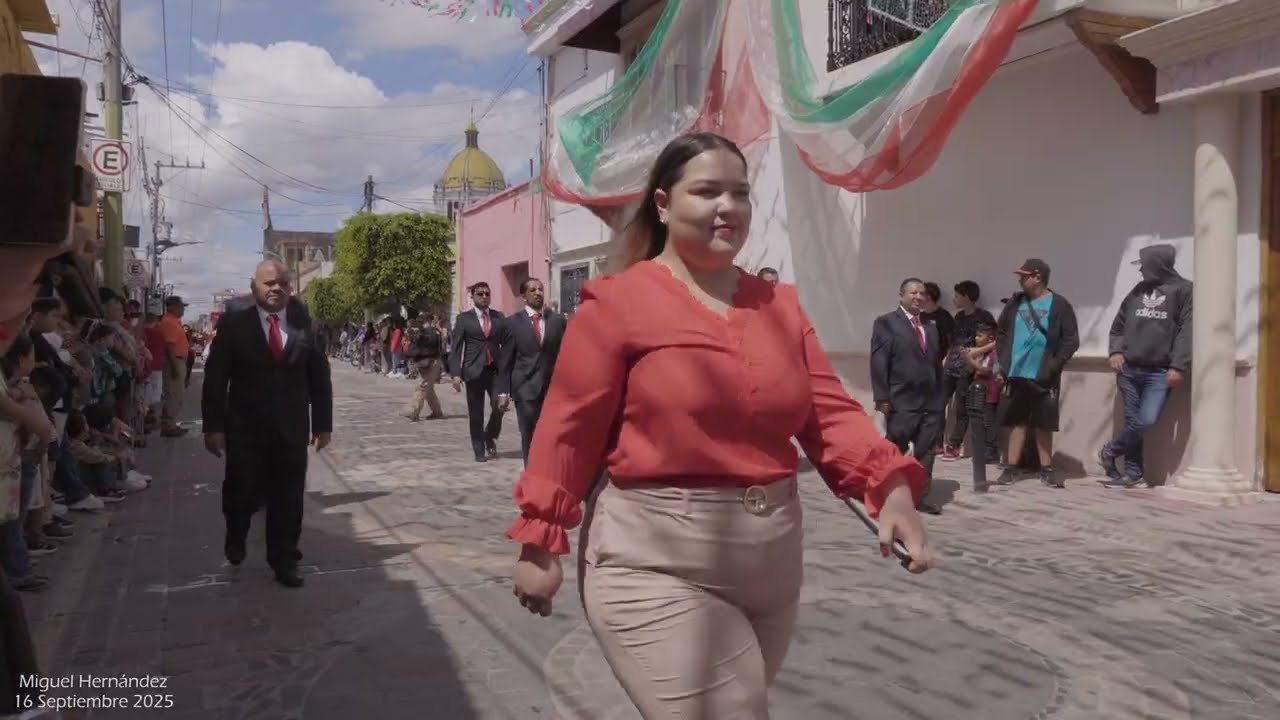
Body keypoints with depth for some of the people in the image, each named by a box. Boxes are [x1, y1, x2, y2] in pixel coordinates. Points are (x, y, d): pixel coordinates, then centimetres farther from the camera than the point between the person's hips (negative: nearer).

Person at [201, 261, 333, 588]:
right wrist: (214, 426, -9)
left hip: (292, 429, 1)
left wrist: (322, 423, 2)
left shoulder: (304, 324, 0)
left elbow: (319, 375, 3)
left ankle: (284, 562, 22)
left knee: (288, 499, 6)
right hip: (245, 428, -1)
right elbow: (215, 378, -5)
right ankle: (235, 539, 43)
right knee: (241, 491, 12)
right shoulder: (234, 324, -4)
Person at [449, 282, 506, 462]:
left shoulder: (499, 317, 9)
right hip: (474, 370, -1)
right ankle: (479, 450, 18)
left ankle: (490, 437, 12)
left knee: (499, 405, -15)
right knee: (476, 414, 4)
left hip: (495, 369, 1)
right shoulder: (464, 319, 3)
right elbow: (455, 348, -1)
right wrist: (456, 374, -10)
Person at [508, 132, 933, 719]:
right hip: (658, 566, -6)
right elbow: (569, 431, -8)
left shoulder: (779, 305, 7)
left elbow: (829, 413, 2)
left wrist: (890, 484, -14)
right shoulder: (618, 302, -9)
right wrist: (541, 544, -7)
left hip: (771, 561, 7)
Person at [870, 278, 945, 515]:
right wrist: (882, 397, -16)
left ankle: (922, 496, 15)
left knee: (926, 452, 7)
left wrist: (940, 396, 11)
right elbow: (878, 362, -9)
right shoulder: (886, 323, -1)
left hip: (930, 401, 6)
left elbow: (937, 363, 18)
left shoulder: (931, 326, 18)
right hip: (901, 401, -6)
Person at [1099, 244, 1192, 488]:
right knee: (1132, 419, 5)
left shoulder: (1183, 290, -1)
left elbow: (1187, 331, -7)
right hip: (1129, 369, 4)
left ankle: (1110, 452, 8)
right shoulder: (1138, 291, 13)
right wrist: (1116, 351, 2)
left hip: (1160, 372, -4)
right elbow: (1118, 324, 18)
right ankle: (1133, 471, 14)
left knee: (1146, 420, -14)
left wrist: (1178, 366, -15)